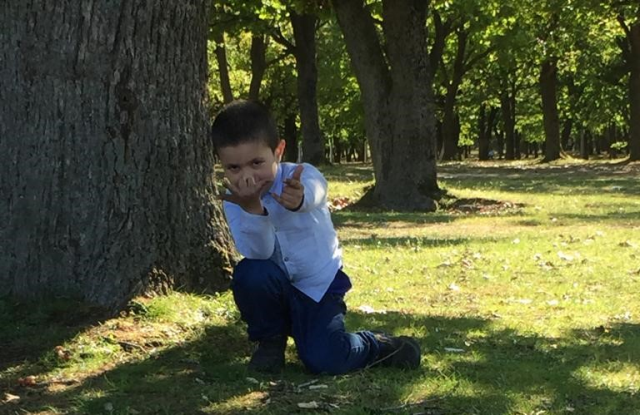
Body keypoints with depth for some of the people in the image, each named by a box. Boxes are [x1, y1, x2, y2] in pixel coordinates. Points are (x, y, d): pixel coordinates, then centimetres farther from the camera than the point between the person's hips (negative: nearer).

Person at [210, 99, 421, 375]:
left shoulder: (302, 177, -18)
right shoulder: (234, 198, -12)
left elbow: (314, 191, -46)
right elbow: (259, 254, -28)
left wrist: (300, 199, -73)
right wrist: (252, 208, -47)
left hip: (319, 286, -2)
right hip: (273, 291, 2)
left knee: (325, 361, -23)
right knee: (250, 273, -32)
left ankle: (379, 346, 10)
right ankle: (270, 340, -3)